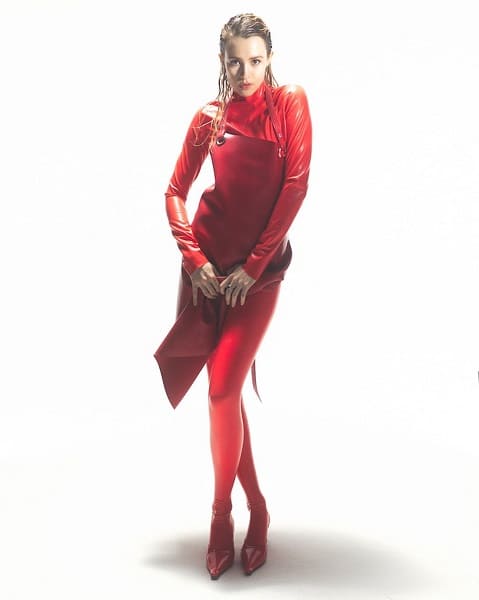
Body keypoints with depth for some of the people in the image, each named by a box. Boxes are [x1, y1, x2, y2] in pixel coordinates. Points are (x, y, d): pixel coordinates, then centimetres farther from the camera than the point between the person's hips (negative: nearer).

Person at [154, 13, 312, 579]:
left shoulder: (290, 103, 1)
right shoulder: (209, 117, 9)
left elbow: (295, 186, -7)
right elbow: (176, 191, 10)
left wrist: (253, 266, -11)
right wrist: (194, 257, -5)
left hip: (260, 267, -3)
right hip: (209, 262, 3)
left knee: (223, 389, -11)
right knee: (226, 388, 5)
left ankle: (221, 516, 10)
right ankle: (256, 507, 23)